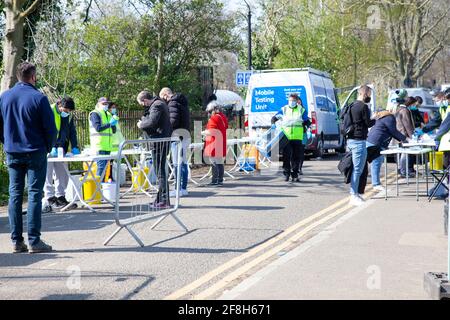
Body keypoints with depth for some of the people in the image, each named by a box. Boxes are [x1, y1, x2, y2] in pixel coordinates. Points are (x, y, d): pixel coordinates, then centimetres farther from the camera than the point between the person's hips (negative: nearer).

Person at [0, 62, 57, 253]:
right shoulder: (38, 98, -11)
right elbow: (50, 128, -9)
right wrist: (48, 148, 6)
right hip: (35, 153, -4)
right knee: (35, 195, -1)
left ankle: (16, 241, 9)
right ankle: (34, 241, -2)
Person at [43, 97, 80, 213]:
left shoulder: (69, 116, 9)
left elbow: (72, 131, 14)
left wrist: (74, 147, 1)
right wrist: (52, 147, -25)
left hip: (61, 150, 7)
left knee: (63, 175, 7)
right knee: (48, 174, -5)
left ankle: (60, 198, 15)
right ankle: (50, 200, -3)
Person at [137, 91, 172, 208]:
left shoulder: (156, 105, -13)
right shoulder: (160, 103, 19)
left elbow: (152, 122, -26)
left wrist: (141, 124, -9)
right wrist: (143, 122, 6)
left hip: (158, 141, -11)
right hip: (163, 140, 11)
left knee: (160, 172, -7)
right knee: (161, 171, 15)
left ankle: (164, 201, -5)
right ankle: (160, 199, 22)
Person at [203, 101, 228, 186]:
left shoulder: (214, 118, -13)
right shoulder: (223, 117, 14)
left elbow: (211, 132, -19)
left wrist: (203, 133, 0)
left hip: (214, 145, -9)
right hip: (221, 144, 9)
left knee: (214, 162, -8)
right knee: (220, 163, 11)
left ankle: (215, 181, -9)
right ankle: (220, 180, 16)